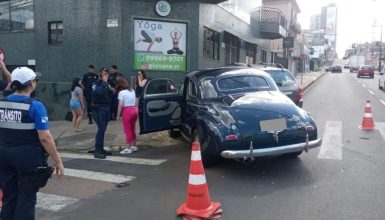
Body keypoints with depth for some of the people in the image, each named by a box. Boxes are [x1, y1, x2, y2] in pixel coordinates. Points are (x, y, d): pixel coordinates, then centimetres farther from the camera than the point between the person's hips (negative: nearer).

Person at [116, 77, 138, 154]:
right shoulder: (132, 91, 13)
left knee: (128, 130, -1)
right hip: (134, 110, 7)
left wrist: (118, 115, -8)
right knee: (132, 129, 18)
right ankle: (134, 146, 26)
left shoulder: (121, 92, -7)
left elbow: (120, 105, -13)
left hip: (127, 111, -7)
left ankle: (128, 148, 3)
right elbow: (135, 102, 12)